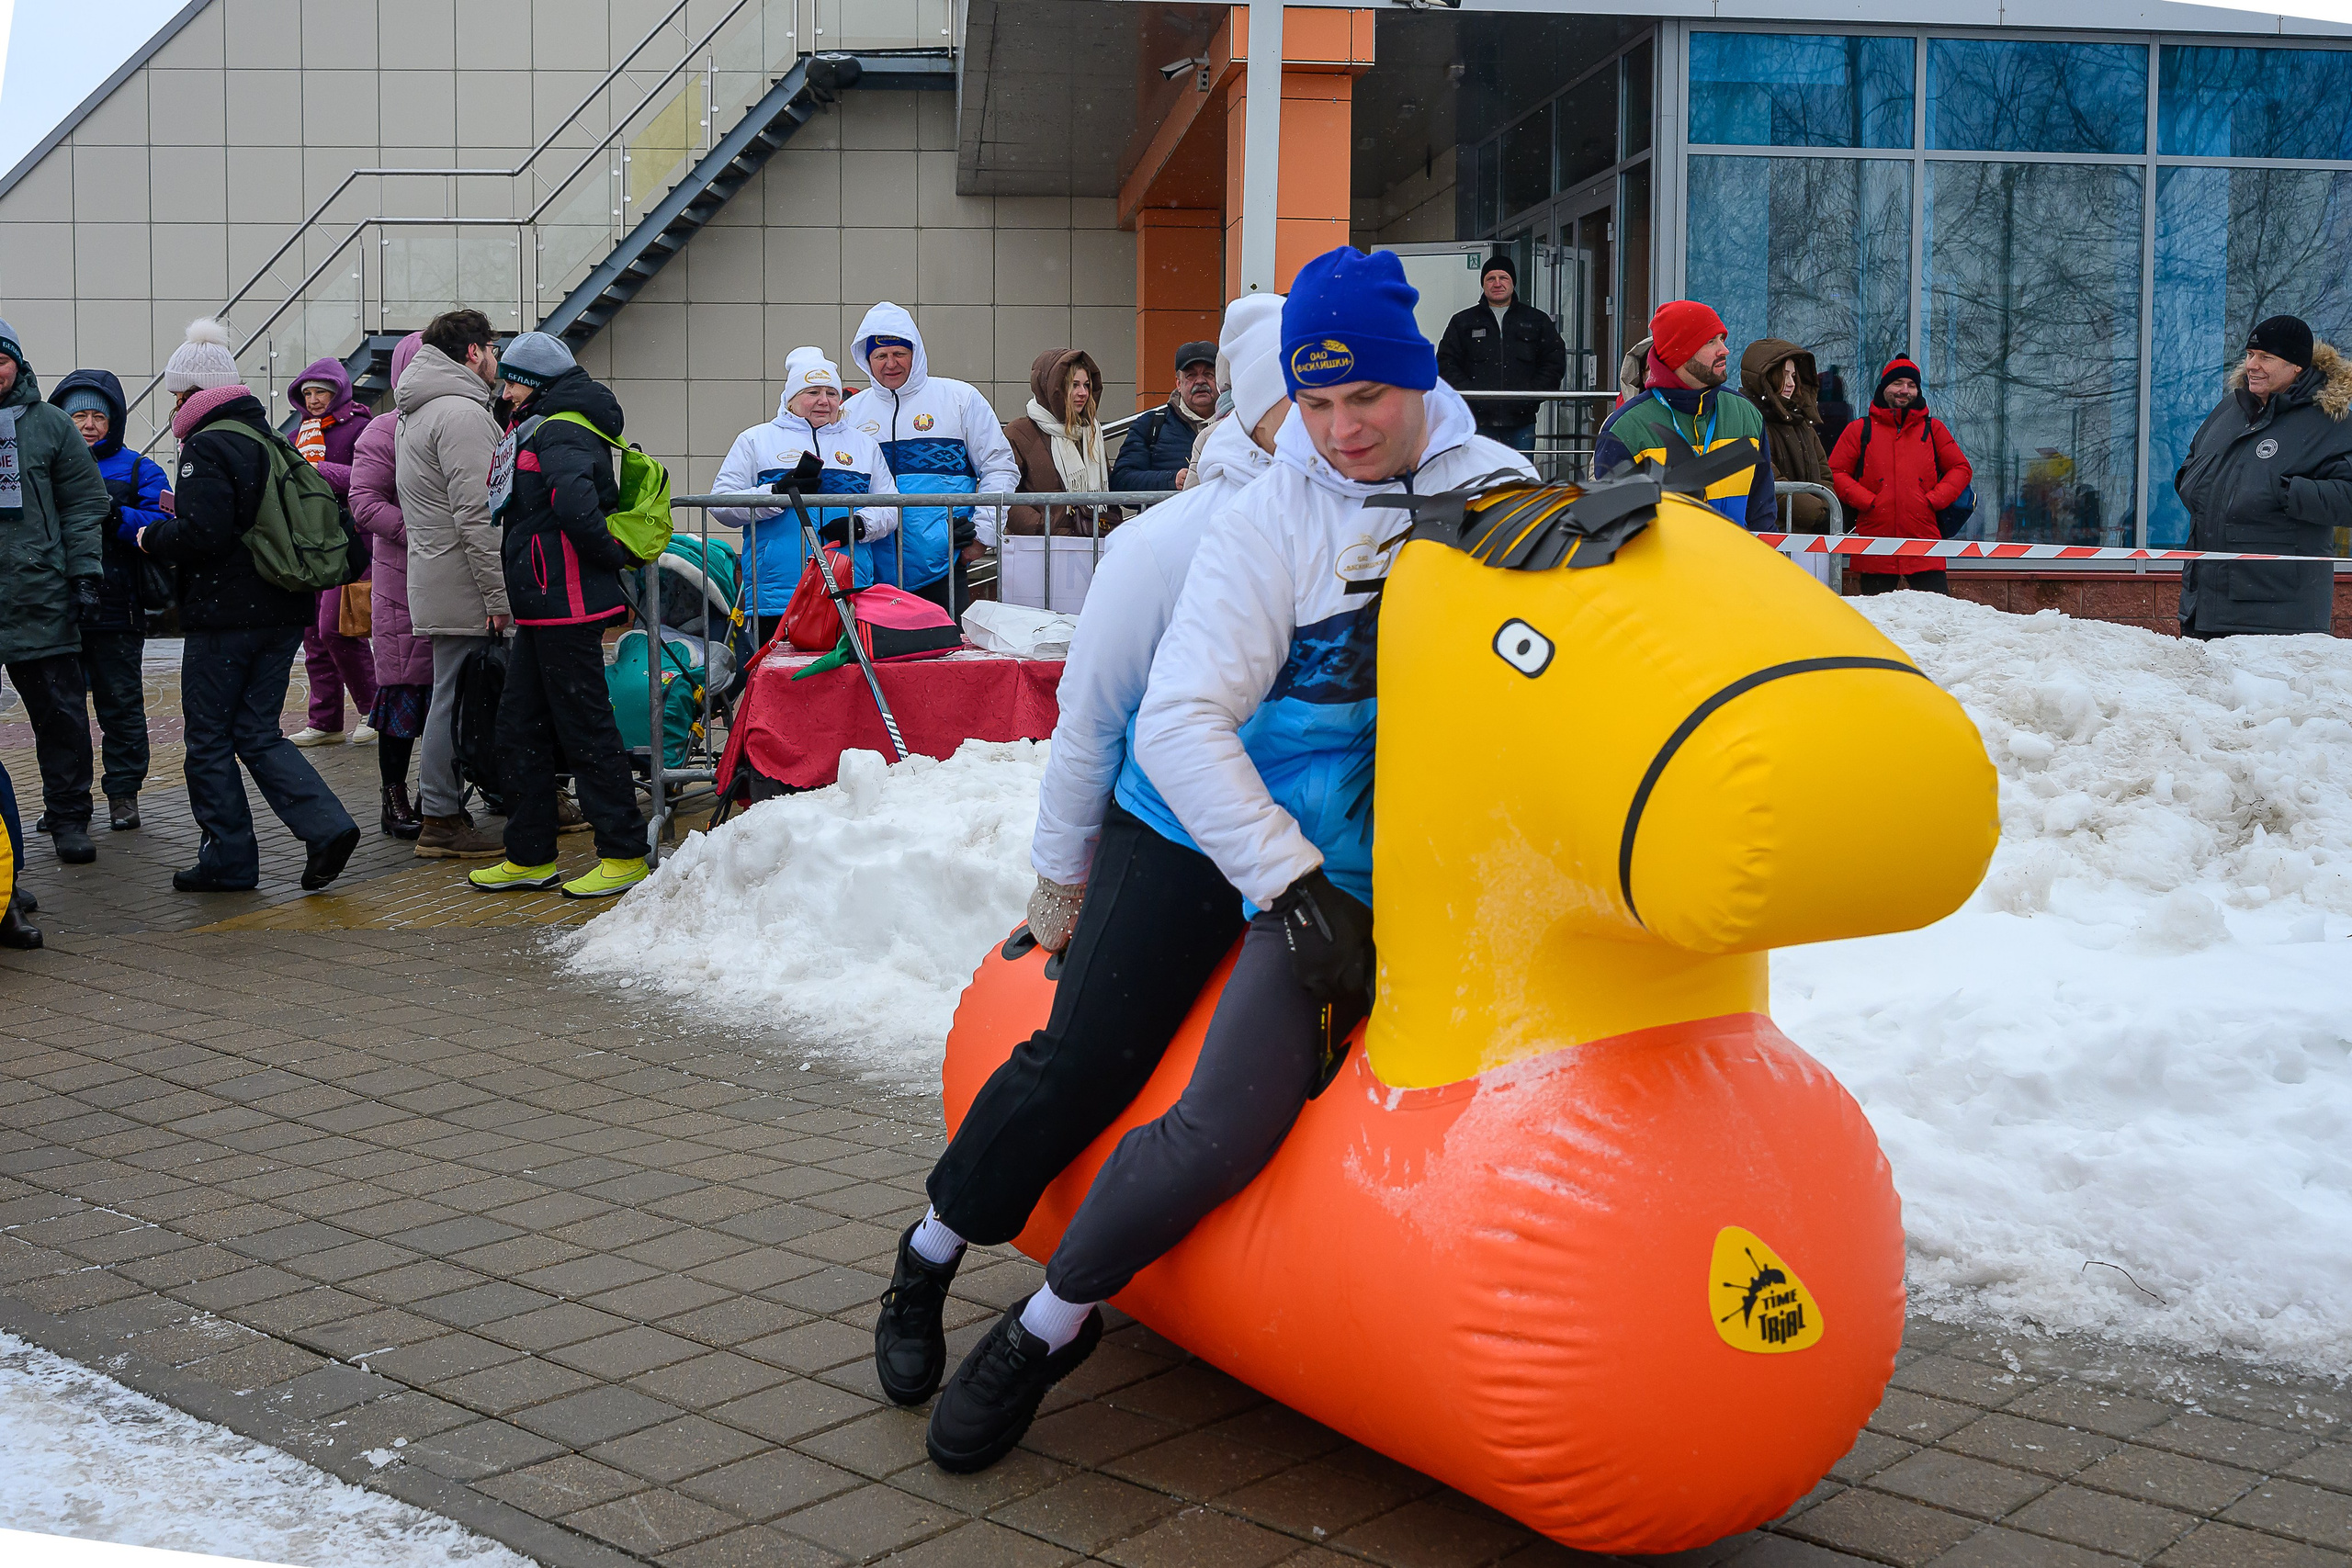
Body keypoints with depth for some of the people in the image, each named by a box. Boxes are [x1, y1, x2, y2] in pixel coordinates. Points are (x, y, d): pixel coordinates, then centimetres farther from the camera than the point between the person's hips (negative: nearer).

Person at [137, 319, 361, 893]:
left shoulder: (207, 445, -13)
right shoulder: (270, 438, 14)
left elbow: (203, 533, -22)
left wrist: (153, 536, -3)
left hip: (224, 614, -8)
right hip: (283, 611, 8)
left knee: (209, 738, 5)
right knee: (258, 733, 12)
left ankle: (229, 858, 10)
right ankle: (327, 828, -4)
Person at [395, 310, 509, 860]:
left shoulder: (418, 413, 20)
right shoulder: (463, 412, -14)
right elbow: (476, 515, -20)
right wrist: (498, 596, -20)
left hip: (434, 580, 10)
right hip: (463, 587, -10)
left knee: (451, 694, 13)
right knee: (456, 697, -6)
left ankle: (442, 808, 18)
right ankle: (441, 820, -2)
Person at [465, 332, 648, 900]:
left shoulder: (561, 432, -14)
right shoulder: (536, 431, 19)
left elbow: (574, 502, -32)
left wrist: (613, 555, -20)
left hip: (567, 606, -11)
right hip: (543, 609, 11)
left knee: (586, 729, -4)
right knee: (520, 729, 13)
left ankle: (624, 855, 4)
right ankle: (530, 858, 20)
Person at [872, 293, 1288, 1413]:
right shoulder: (1168, 545, -12)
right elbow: (1088, 719, -4)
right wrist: (1061, 878, 1)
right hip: (1175, 846, -4)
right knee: (1082, 1062, -7)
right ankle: (925, 1267, 14)